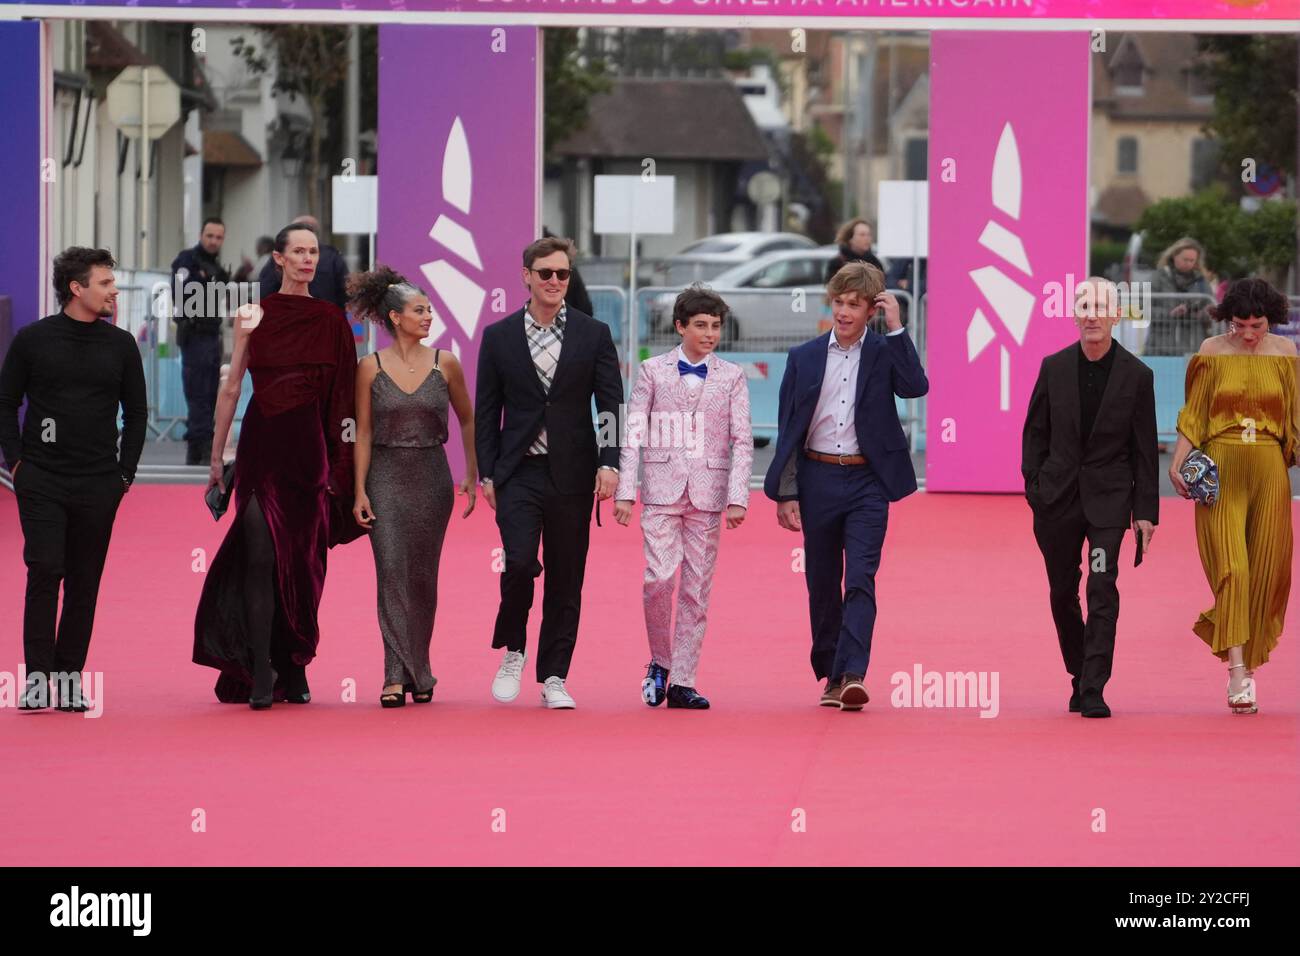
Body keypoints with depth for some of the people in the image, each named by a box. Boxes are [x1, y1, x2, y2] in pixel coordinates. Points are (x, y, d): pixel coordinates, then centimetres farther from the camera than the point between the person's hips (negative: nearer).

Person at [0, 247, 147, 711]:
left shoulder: (120, 345, 6)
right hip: (41, 481, -2)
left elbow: (136, 411, 12)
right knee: (44, 572, -11)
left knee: (84, 583, 4)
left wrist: (125, 473, 5)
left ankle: (70, 680, 10)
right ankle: (37, 677, -9)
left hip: (98, 486, 2)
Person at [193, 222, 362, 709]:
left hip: (310, 448, 2)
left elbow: (343, 395, 7)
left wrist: (343, 465, 3)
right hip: (262, 444, -2)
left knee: (303, 563, 4)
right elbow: (231, 387, 6)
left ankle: (295, 670, 13)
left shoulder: (331, 320, 7)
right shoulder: (253, 315, 3)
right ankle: (261, 675, -13)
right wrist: (217, 456, 5)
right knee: (260, 557, -10)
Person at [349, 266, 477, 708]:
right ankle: (398, 676, -11)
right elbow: (363, 433, 1)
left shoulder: (445, 364, 1)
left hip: (432, 478, 1)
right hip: (386, 477, -1)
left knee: (423, 577, 5)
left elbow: (468, 421, 12)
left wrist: (473, 476, 9)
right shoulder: (371, 368, -2)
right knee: (392, 572, -10)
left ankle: (418, 673, 18)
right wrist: (360, 491, -3)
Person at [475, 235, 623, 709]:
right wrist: (486, 473, 1)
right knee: (520, 562, -16)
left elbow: (611, 403, 3)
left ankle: (553, 678, 10)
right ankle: (512, 652, 8)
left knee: (566, 579, 3)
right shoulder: (499, 337, 5)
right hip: (519, 474, -1)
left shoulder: (593, 334, 5)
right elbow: (486, 411, 7)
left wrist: (609, 463, -9)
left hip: (571, 474, 1)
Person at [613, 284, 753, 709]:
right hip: (661, 490, -1)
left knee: (697, 588, 1)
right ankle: (660, 662, 8)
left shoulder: (731, 377, 6)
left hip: (707, 492, 1)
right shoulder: (653, 370, 5)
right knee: (659, 578, -14)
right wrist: (625, 491, -4)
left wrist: (737, 497, -7)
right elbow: (635, 434, 4)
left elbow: (742, 440, 2)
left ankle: (682, 682, 6)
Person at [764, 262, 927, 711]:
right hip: (818, 480, 3)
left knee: (860, 581, -12)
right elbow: (789, 430, 6)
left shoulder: (883, 352, 2)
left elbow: (916, 386, -17)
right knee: (822, 584, 9)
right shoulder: (804, 357, 6)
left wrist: (896, 328, -16)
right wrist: (785, 494, 2)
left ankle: (852, 674, -19)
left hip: (867, 483, -2)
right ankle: (830, 675, 19)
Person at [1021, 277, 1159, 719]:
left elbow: (1145, 449, 1)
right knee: (1063, 591, 11)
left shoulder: (1136, 376, -2)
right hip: (1058, 496, 3)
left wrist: (1146, 512, -2)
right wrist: (1034, 488, 0)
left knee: (1103, 590, -14)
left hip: (1109, 498, -3)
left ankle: (1094, 690, -15)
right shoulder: (1054, 368, 3)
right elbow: (1035, 432, 10)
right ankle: (1079, 677, 29)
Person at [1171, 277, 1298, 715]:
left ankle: (1247, 665, 16)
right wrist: (1177, 463, -5)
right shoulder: (1212, 352, 1)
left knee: (1264, 569, 3)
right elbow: (1193, 416, 4)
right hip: (1221, 468, -2)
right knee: (1230, 565, -12)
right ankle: (1236, 673, -17)